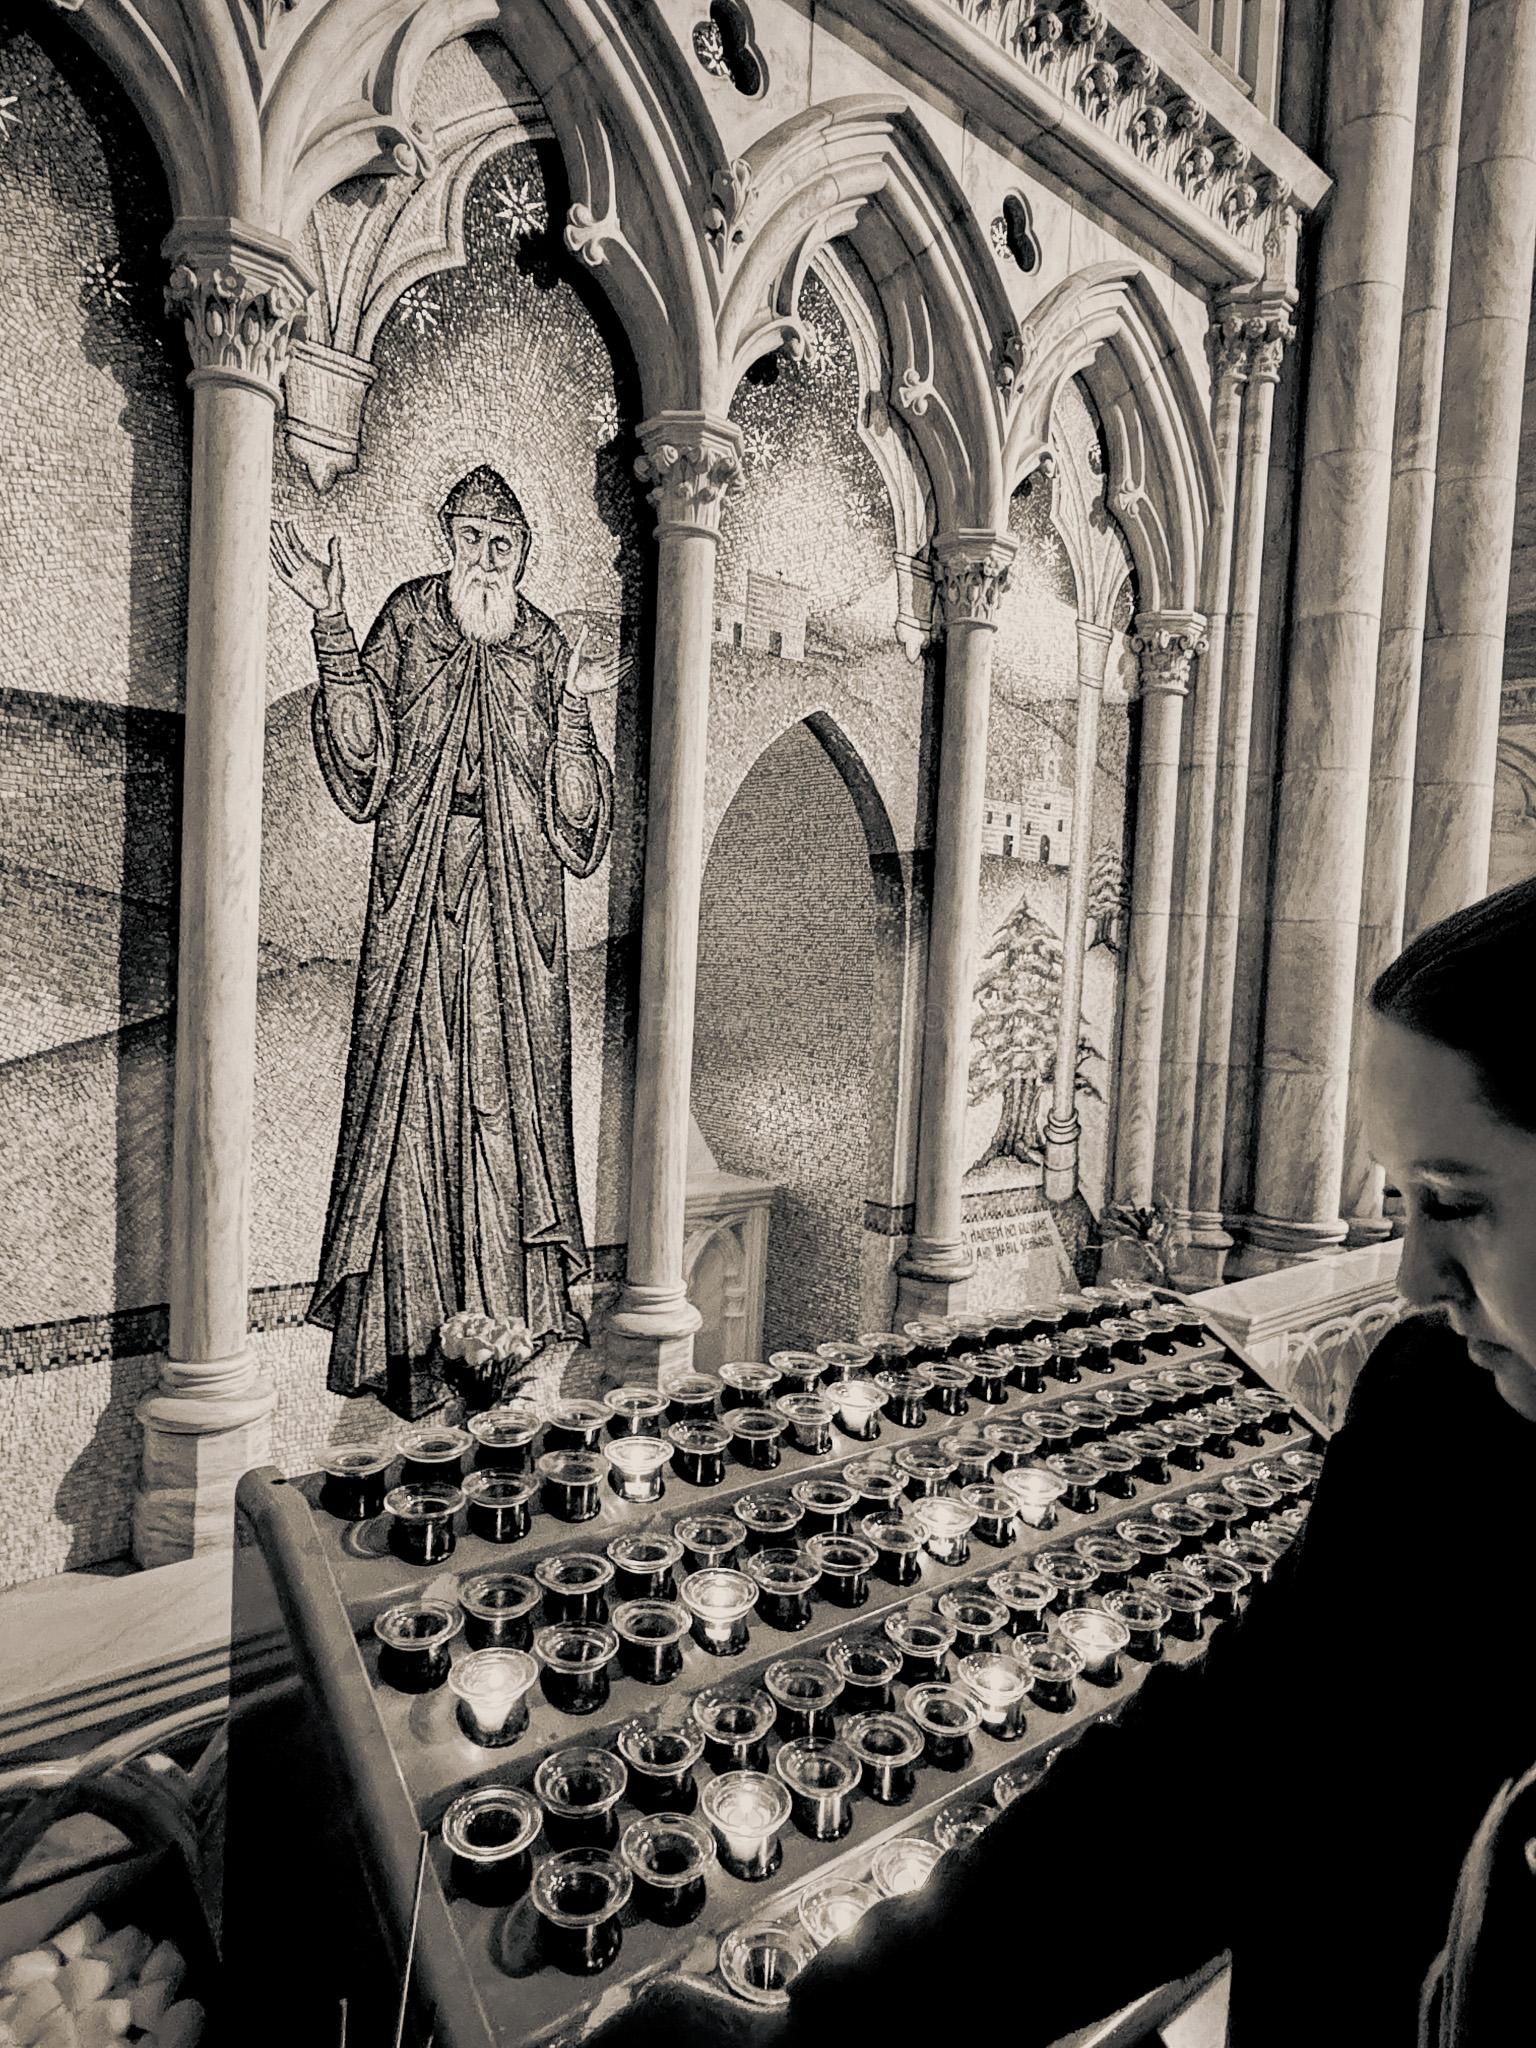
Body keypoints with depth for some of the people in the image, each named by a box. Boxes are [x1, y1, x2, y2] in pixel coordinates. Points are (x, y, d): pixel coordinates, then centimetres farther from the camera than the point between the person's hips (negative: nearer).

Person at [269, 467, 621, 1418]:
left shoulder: (547, 645, 12)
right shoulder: (409, 618, 10)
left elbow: (571, 814, 6)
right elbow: (364, 752, -2)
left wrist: (573, 706, -6)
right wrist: (334, 626, -9)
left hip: (514, 901, 1)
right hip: (420, 887, -1)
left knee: (509, 1086, 1)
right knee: (414, 1087, -4)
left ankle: (506, 1319, 11)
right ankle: (409, 1335, 5)